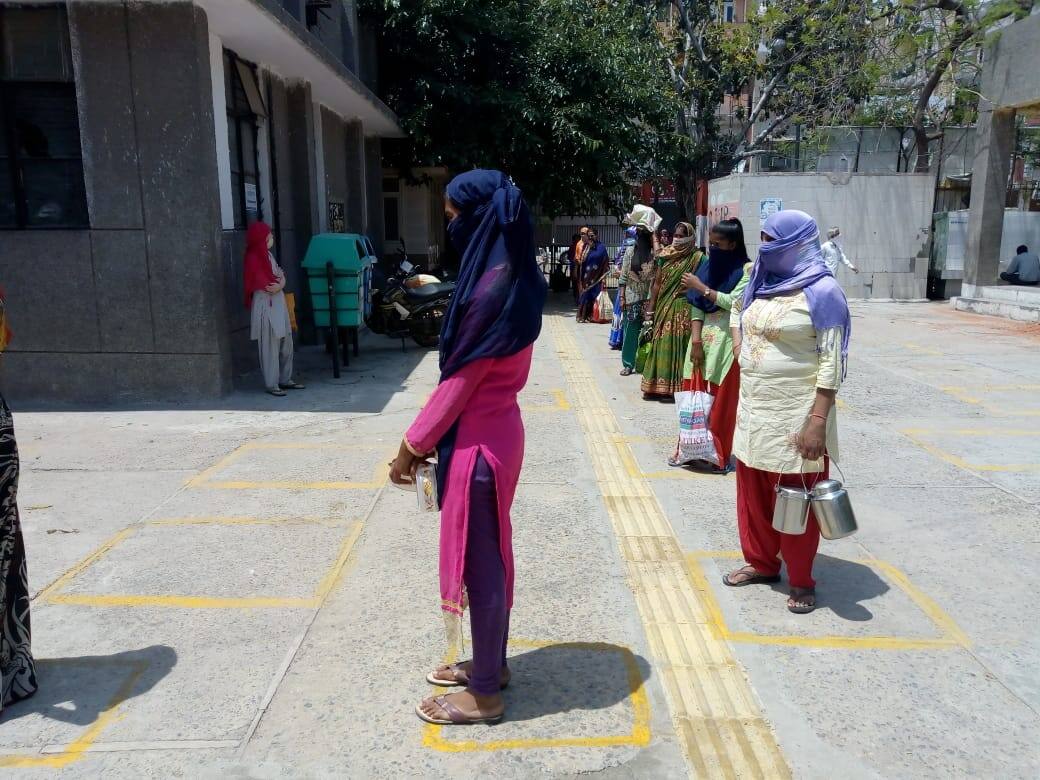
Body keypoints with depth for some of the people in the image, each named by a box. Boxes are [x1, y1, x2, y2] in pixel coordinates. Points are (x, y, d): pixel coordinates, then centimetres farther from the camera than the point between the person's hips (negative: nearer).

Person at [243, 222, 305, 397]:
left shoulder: (267, 254, 13)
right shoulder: (253, 258, -14)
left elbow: (280, 275, 11)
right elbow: (266, 286, -17)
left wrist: (280, 282, -10)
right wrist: (281, 280, 0)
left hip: (278, 302, 8)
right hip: (266, 305, -8)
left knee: (286, 343, 11)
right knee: (270, 346, -3)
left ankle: (285, 379, 22)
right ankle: (271, 384, 5)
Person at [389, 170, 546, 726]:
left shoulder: (493, 288, -22)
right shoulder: (510, 278, 8)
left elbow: (459, 381, -20)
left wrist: (412, 445, -11)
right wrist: (429, 436, 14)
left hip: (478, 443, -10)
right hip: (496, 431, 10)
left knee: (478, 561, 4)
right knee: (489, 554, 20)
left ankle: (485, 694, 21)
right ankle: (491, 664, 37)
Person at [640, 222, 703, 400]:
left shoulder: (696, 258, -3)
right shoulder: (666, 256, 9)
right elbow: (657, 283, 10)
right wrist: (651, 308, 8)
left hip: (683, 309, -4)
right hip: (664, 308, 5)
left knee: (676, 345, -4)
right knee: (661, 345, 6)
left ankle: (674, 388, 4)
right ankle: (659, 386, 14)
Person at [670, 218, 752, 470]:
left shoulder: (747, 269, -6)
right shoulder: (708, 265, 9)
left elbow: (734, 302, -17)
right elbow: (696, 306, 5)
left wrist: (701, 287, -13)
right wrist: (696, 339, -5)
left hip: (727, 342, -5)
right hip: (703, 338, 5)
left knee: (722, 399, 1)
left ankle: (720, 454, 11)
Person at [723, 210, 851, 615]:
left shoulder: (821, 291, -12)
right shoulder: (762, 285, 9)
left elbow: (832, 361, -15)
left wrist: (818, 420, -20)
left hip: (795, 414, -7)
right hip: (753, 408, 7)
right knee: (754, 489, 14)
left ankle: (801, 581, 18)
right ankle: (761, 561, 32)